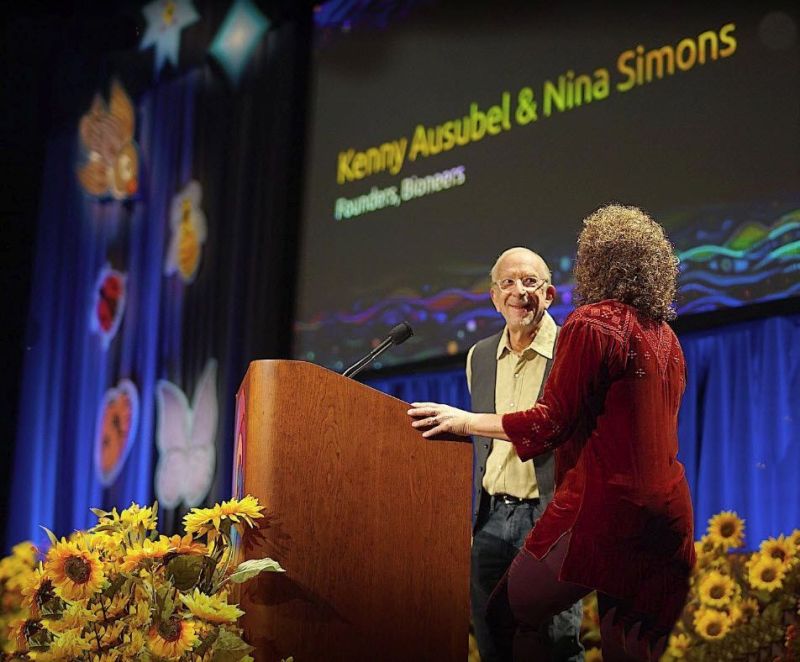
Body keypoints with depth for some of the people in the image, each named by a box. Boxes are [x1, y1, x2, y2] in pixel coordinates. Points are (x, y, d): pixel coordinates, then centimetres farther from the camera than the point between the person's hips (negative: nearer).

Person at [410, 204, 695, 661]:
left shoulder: (593, 323, -6)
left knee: (507, 617, 4)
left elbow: (550, 423, -10)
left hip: (603, 509, -8)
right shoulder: (666, 336, 18)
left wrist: (464, 420, 0)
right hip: (668, 519, 8)